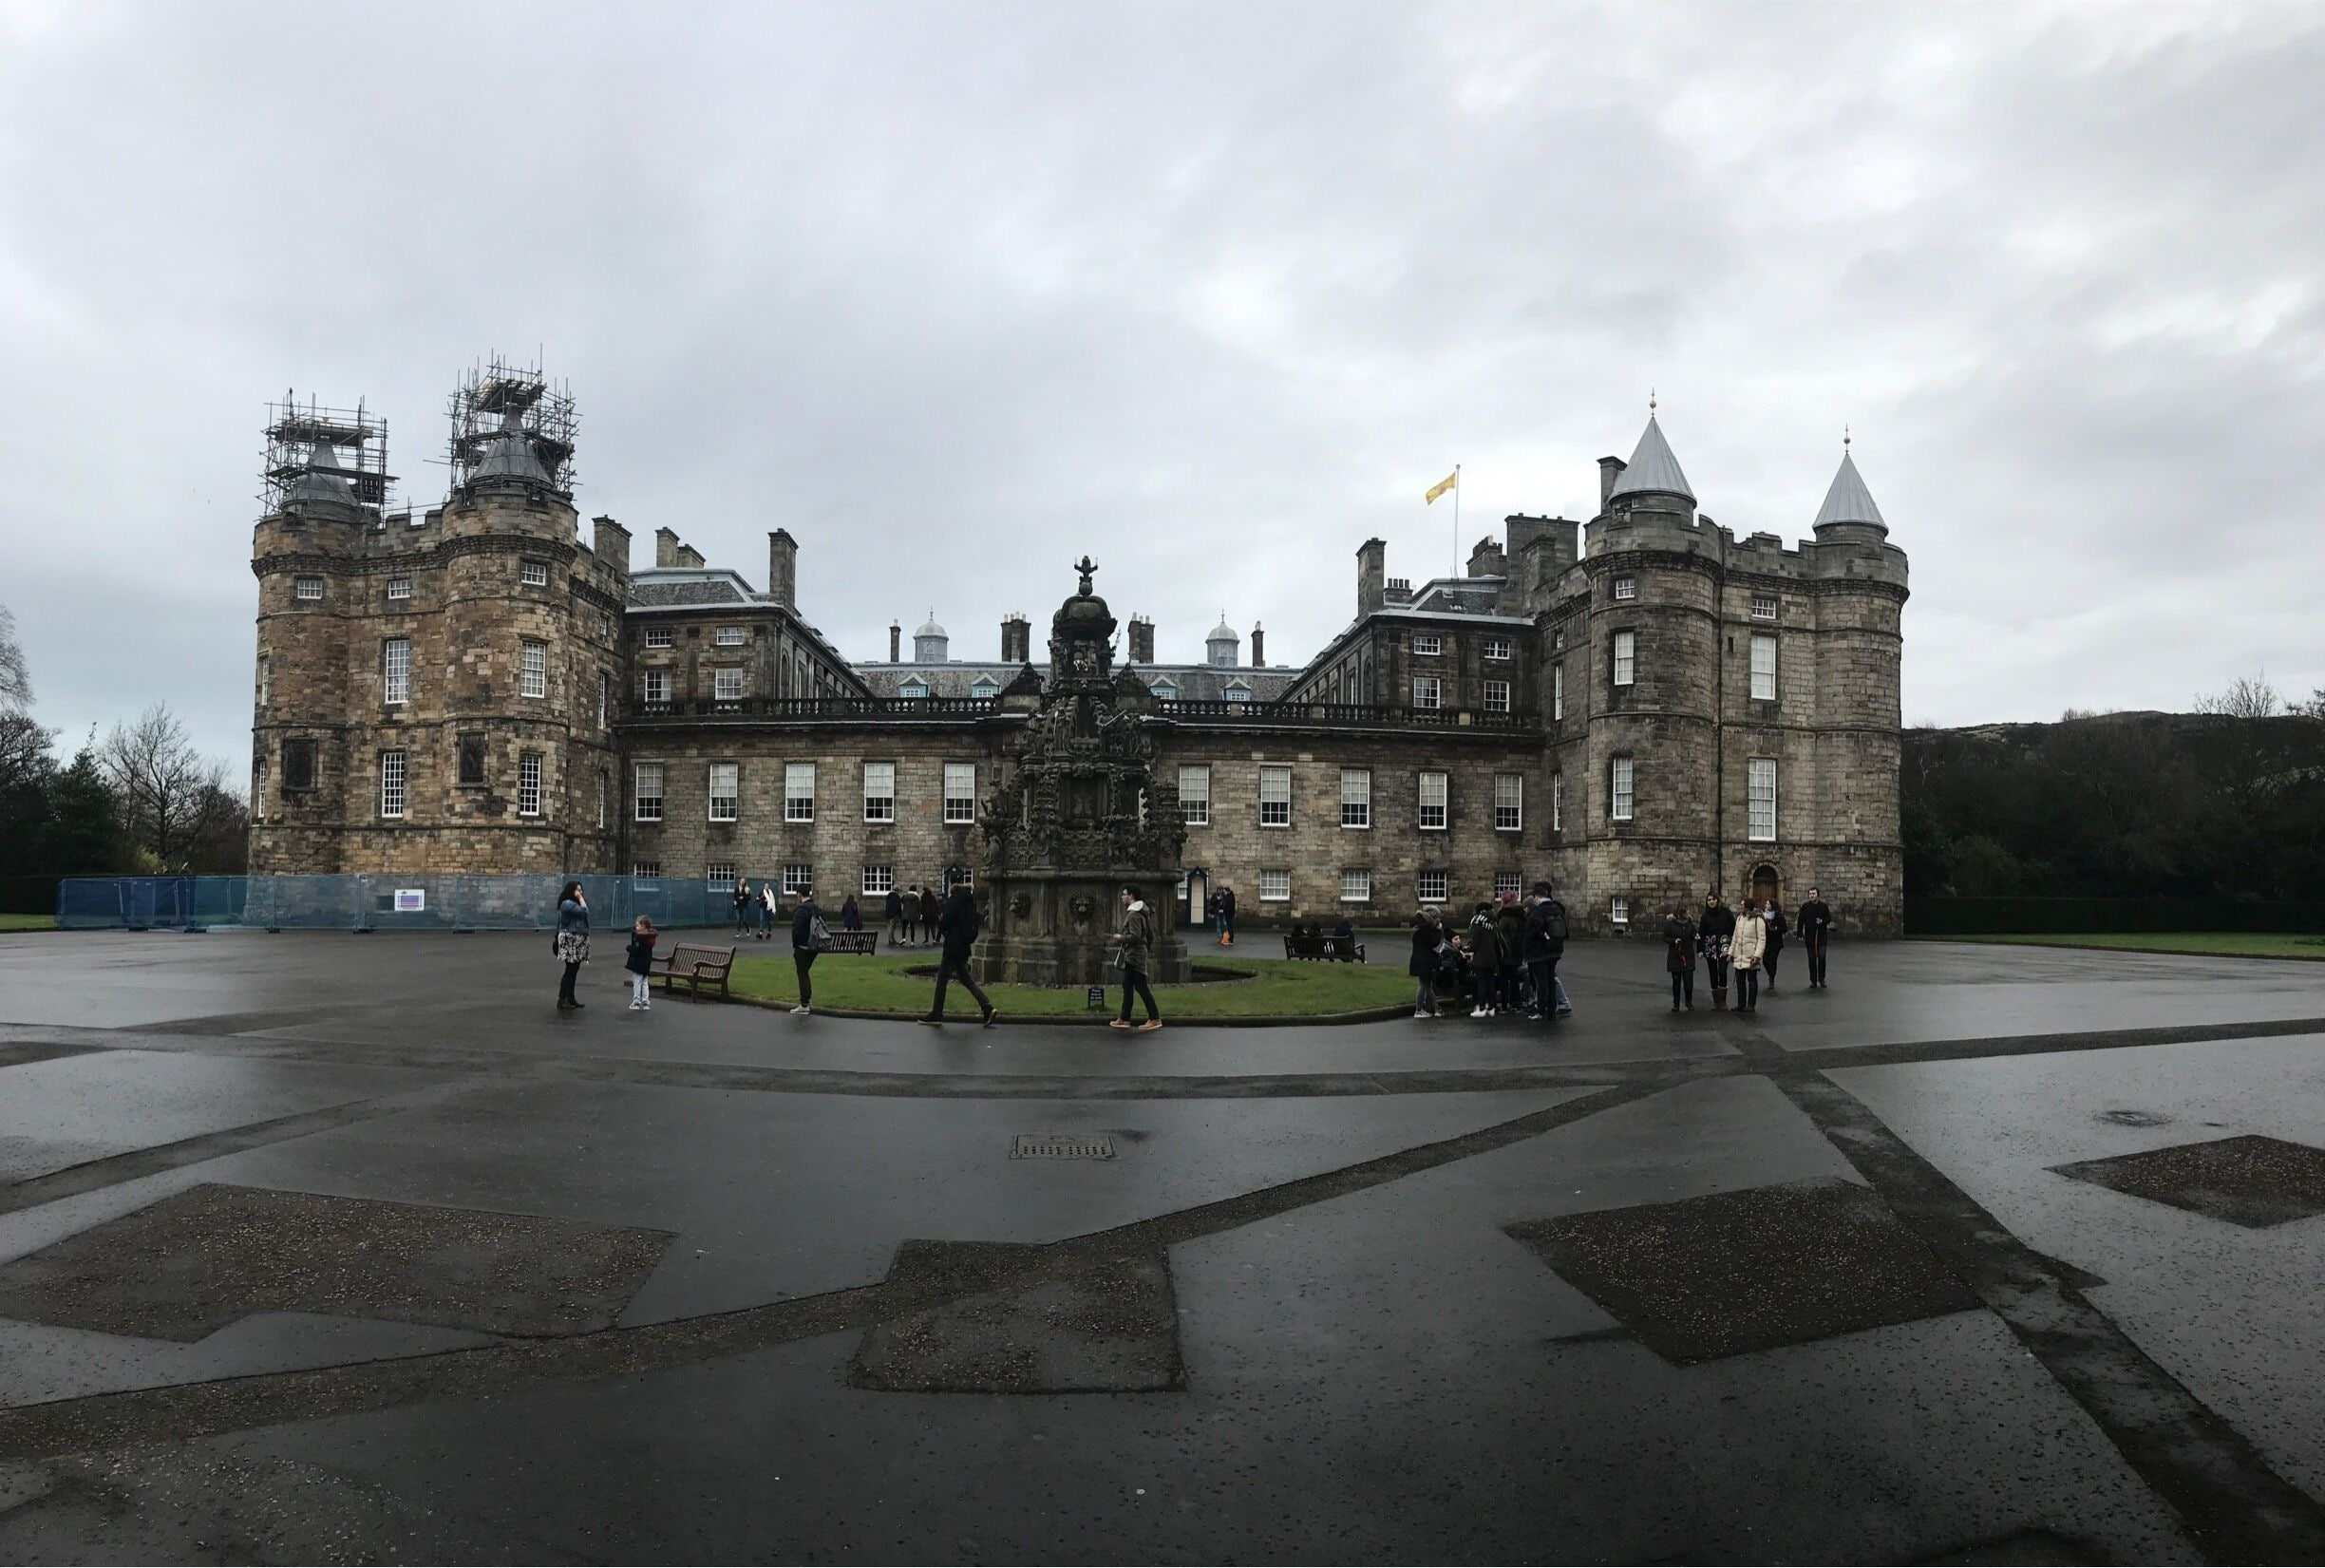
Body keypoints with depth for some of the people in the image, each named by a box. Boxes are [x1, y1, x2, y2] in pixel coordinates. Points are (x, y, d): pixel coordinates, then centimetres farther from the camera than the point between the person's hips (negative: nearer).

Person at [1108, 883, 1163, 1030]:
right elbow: (1150, 935, 19)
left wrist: (1120, 937, -12)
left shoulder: (1134, 914, -18)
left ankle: (1155, 1018, -3)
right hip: (1132, 957, 10)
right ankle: (1124, 1019, 18)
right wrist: (1148, 950, 25)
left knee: (1141, 987, -6)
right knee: (1127, 986, 13)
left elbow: (1135, 937, -26)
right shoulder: (1142, 912, 14)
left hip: (1135, 956, -10)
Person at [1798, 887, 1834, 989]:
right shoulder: (1805, 907, 4)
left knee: (1821, 957, -7)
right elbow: (1800, 921, 3)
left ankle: (1821, 979, 8)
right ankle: (1813, 981, 11)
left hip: (1821, 936, -1)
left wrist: (1822, 921, -14)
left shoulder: (1824, 906, 4)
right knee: (1812, 959, 4)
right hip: (1810, 937, 1)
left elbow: (1829, 919, 8)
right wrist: (1800, 935, -3)